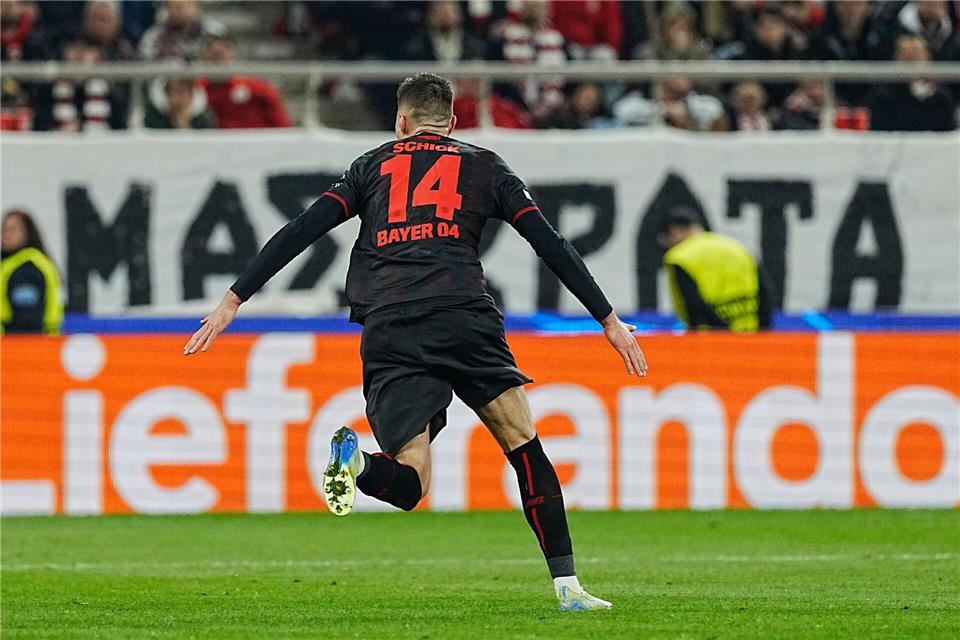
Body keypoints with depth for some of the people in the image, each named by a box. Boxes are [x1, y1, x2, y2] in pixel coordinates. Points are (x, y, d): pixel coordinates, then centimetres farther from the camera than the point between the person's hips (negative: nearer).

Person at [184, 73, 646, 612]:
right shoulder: (483, 165, 20)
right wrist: (609, 320, 19)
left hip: (387, 332, 1)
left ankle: (356, 461, -34)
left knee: (409, 483, 1)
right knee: (523, 443, 11)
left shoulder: (373, 166, 23)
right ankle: (567, 583, 3)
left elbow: (300, 231, 14)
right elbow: (550, 243, 15)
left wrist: (234, 300, 16)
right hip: (463, 317, -1)